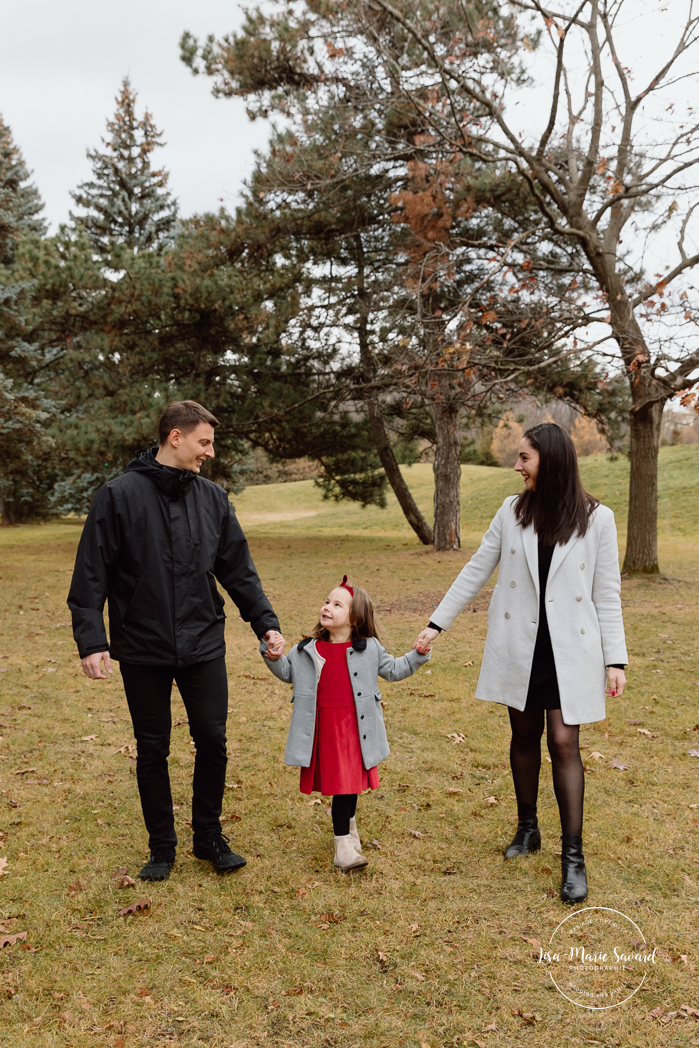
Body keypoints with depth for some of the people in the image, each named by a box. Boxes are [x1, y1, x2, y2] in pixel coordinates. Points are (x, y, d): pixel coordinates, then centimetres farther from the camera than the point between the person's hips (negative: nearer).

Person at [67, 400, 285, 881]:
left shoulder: (213, 498, 5)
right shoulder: (120, 495, -7)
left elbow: (239, 570, 9)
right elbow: (91, 575, -7)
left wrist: (266, 622, 3)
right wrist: (91, 640, -13)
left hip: (203, 645, 3)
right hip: (142, 648, -2)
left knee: (213, 741, 6)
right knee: (152, 750, 10)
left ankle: (209, 837, 26)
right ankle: (162, 847, 27)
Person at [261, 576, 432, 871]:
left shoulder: (369, 648, 2)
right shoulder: (308, 649, 3)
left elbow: (393, 670, 11)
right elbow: (286, 671, 14)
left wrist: (418, 655, 0)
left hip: (355, 728, 0)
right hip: (323, 728, 0)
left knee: (350, 781, 9)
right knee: (340, 783, 3)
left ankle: (347, 831, 34)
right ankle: (344, 845, 13)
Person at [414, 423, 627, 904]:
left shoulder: (596, 519, -5)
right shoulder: (513, 511, 2)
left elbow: (607, 594, -2)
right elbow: (476, 571, 6)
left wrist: (615, 659, -4)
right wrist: (437, 624, 5)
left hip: (569, 648, -3)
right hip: (518, 644, 3)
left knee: (564, 742, -6)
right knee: (525, 736, 13)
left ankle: (573, 855, 5)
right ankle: (528, 829, 31)